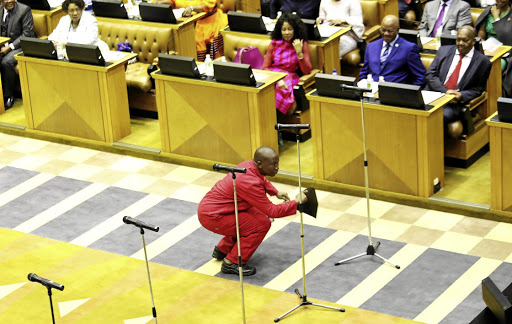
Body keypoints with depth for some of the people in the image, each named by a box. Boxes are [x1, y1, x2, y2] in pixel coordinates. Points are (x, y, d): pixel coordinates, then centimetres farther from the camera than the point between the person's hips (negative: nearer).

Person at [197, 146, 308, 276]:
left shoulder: (250, 165, 0)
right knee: (262, 224, -14)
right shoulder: (250, 183, -28)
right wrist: (296, 202, -13)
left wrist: (276, 192, 16)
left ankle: (222, 250, 27)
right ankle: (232, 263, -5)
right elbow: (272, 211, -22)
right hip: (211, 216, -10)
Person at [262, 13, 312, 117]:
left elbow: (307, 71, -1)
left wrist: (299, 52, -14)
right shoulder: (274, 43, 11)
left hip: (289, 77, -1)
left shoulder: (302, 44, 6)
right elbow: (265, 68, 5)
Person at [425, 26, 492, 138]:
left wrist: (462, 95, -12)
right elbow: (430, 74, 8)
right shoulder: (444, 51, 15)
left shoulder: (482, 61, 6)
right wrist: (445, 91, -8)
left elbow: (478, 89, 8)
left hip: (455, 101, -2)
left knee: (445, 115, -35)